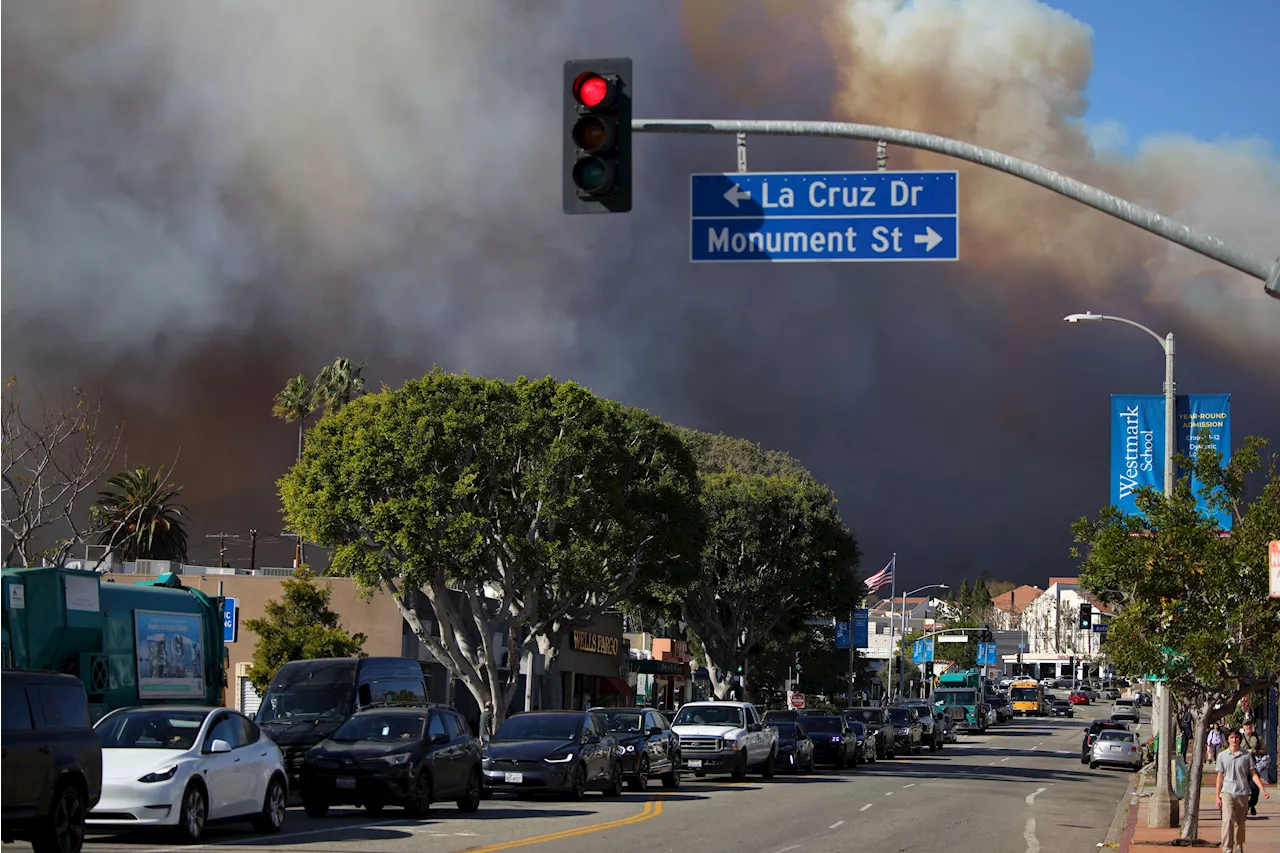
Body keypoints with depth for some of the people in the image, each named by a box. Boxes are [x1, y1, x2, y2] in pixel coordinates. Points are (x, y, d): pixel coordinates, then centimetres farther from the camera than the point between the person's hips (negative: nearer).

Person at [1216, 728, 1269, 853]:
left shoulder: (1247, 755, 4)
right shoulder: (1222, 755, 5)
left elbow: (1253, 774, 7)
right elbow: (1220, 777, 9)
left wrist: (1263, 790, -1)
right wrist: (1217, 796, 7)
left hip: (1242, 792, 1)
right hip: (1227, 791, -1)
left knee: (1240, 822, 9)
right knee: (1228, 819, -16)